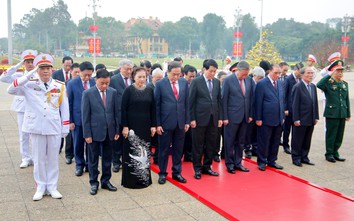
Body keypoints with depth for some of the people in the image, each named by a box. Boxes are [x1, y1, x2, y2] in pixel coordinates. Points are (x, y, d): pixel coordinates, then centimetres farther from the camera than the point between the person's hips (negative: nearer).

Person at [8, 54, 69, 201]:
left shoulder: (60, 86, 0)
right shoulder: (30, 85, -2)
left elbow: (64, 108, 4)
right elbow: (11, 90, -15)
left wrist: (65, 128, 3)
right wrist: (29, 75, -18)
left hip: (54, 128, 1)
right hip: (36, 128, 0)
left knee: (53, 158, 10)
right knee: (38, 159, 9)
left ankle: (52, 187, 21)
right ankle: (40, 187, 22)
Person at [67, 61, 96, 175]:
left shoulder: (95, 82, -3)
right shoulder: (72, 84, -5)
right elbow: (69, 103, -2)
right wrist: (70, 121, -4)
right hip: (78, 119, -1)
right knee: (78, 144, 10)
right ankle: (80, 165, 26)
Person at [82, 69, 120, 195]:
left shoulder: (113, 92, 2)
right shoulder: (88, 93, -7)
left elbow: (116, 112, 5)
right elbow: (85, 115, -7)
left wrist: (117, 130, 4)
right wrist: (87, 134, -9)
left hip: (109, 131, 3)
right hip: (94, 131, -3)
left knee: (107, 158, 13)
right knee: (93, 159, 8)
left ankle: (106, 181, 26)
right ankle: (93, 183, 22)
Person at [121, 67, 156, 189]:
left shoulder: (150, 90, 6)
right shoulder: (128, 90, -5)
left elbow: (153, 109, 8)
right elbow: (123, 109, -6)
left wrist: (153, 125, 3)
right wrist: (125, 126, -11)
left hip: (146, 127, 4)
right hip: (132, 126, -3)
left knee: (145, 153, 9)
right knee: (131, 153, 3)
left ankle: (144, 178, 21)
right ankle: (130, 180, 13)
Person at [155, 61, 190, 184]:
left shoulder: (184, 82, 3)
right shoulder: (160, 84, -6)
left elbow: (187, 103, 7)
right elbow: (157, 105, -5)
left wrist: (187, 121, 5)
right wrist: (157, 124, -8)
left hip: (180, 122, 3)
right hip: (166, 122, -3)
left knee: (178, 149, 12)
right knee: (164, 149, 8)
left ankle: (177, 173, 25)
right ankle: (162, 173, 22)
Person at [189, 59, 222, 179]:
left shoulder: (217, 82, 9)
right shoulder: (196, 81, -6)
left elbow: (219, 100, 12)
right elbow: (191, 101, -6)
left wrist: (220, 117, 8)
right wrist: (192, 119, -10)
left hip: (213, 118, 5)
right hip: (200, 118, -5)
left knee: (211, 145, 10)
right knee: (198, 145, 4)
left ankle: (207, 167, 23)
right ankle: (197, 169, 16)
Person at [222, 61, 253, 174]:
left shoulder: (249, 80, 4)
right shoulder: (228, 80, -9)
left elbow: (251, 98, 9)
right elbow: (224, 100, -8)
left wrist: (250, 114, 6)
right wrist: (225, 117, -10)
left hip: (244, 117, 5)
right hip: (232, 117, -4)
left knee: (240, 141, 13)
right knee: (230, 141, 6)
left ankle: (238, 163, 24)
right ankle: (229, 164, 18)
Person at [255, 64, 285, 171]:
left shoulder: (280, 84, 11)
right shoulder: (261, 84, -9)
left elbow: (282, 100, 16)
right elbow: (258, 103, -10)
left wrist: (282, 116, 13)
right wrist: (258, 118, -12)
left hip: (278, 119, 6)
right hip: (266, 119, -6)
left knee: (275, 142, 12)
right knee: (264, 141, 3)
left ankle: (272, 161, 25)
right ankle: (262, 162, 16)